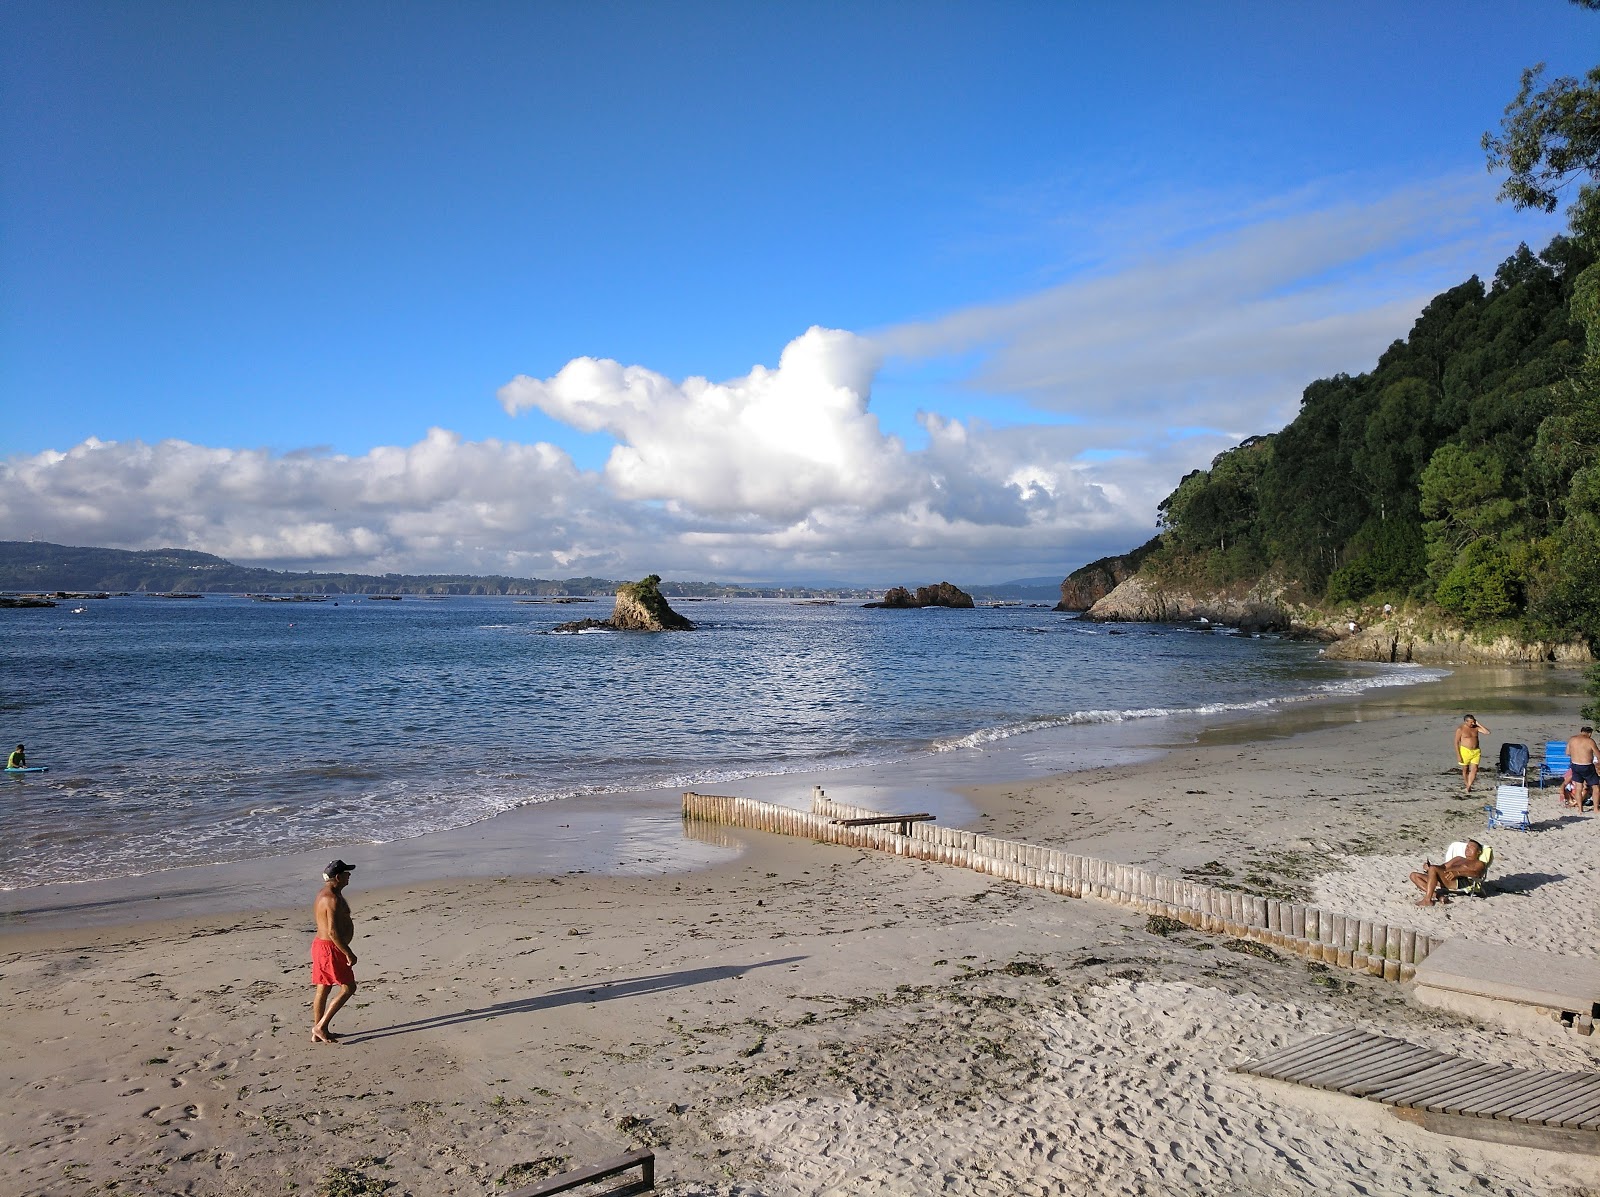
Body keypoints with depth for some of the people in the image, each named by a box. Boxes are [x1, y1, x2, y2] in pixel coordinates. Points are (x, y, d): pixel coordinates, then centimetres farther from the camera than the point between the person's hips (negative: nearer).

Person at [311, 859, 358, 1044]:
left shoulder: (324, 894, 13)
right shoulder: (333, 898, -21)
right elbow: (333, 931, -26)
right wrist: (348, 954, -21)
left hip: (320, 945, 10)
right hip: (331, 948, -10)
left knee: (323, 990, 14)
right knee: (348, 987, -3)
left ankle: (318, 1033, 21)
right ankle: (321, 1027, -1)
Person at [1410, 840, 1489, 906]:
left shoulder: (1479, 864, 17)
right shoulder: (1458, 859, 39)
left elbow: (1475, 873, -8)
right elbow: (1442, 867, 26)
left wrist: (1457, 873, -29)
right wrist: (1428, 867, 2)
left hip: (1459, 882, -8)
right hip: (1441, 882, 8)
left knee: (1433, 869, -35)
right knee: (1414, 876, -12)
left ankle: (1427, 899, -35)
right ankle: (1437, 895, -29)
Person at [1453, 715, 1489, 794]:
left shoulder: (1476, 728, 6)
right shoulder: (1460, 729, -7)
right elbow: (1456, 742, -7)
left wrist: (1478, 724, -6)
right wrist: (1458, 755, -12)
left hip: (1476, 751, 3)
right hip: (1465, 751, -3)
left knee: (1474, 769, -8)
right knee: (1465, 770, 8)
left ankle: (1468, 788, -6)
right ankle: (1467, 785, 24)